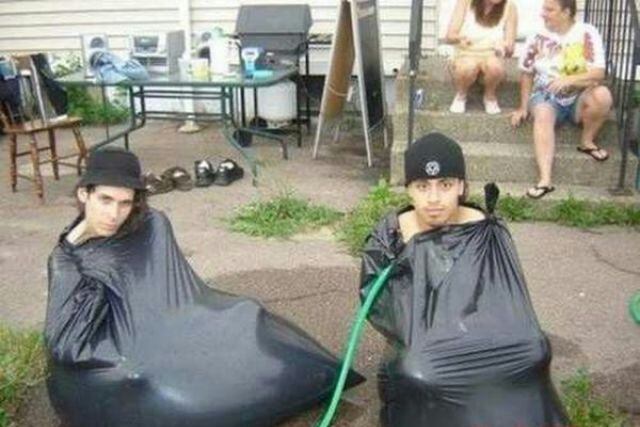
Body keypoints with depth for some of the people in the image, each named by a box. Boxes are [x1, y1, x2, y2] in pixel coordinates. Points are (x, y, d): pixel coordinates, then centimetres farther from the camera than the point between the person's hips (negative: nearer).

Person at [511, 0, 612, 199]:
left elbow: (598, 74, -14)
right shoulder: (537, 38, -2)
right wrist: (523, 107, 5)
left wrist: (569, 80, -30)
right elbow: (527, 74, 8)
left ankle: (587, 141, -4)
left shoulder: (587, 34, -7)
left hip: (579, 98, 0)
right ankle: (545, 179, -45)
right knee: (543, 115, -34)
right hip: (546, 96, 0)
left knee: (602, 94, -32)